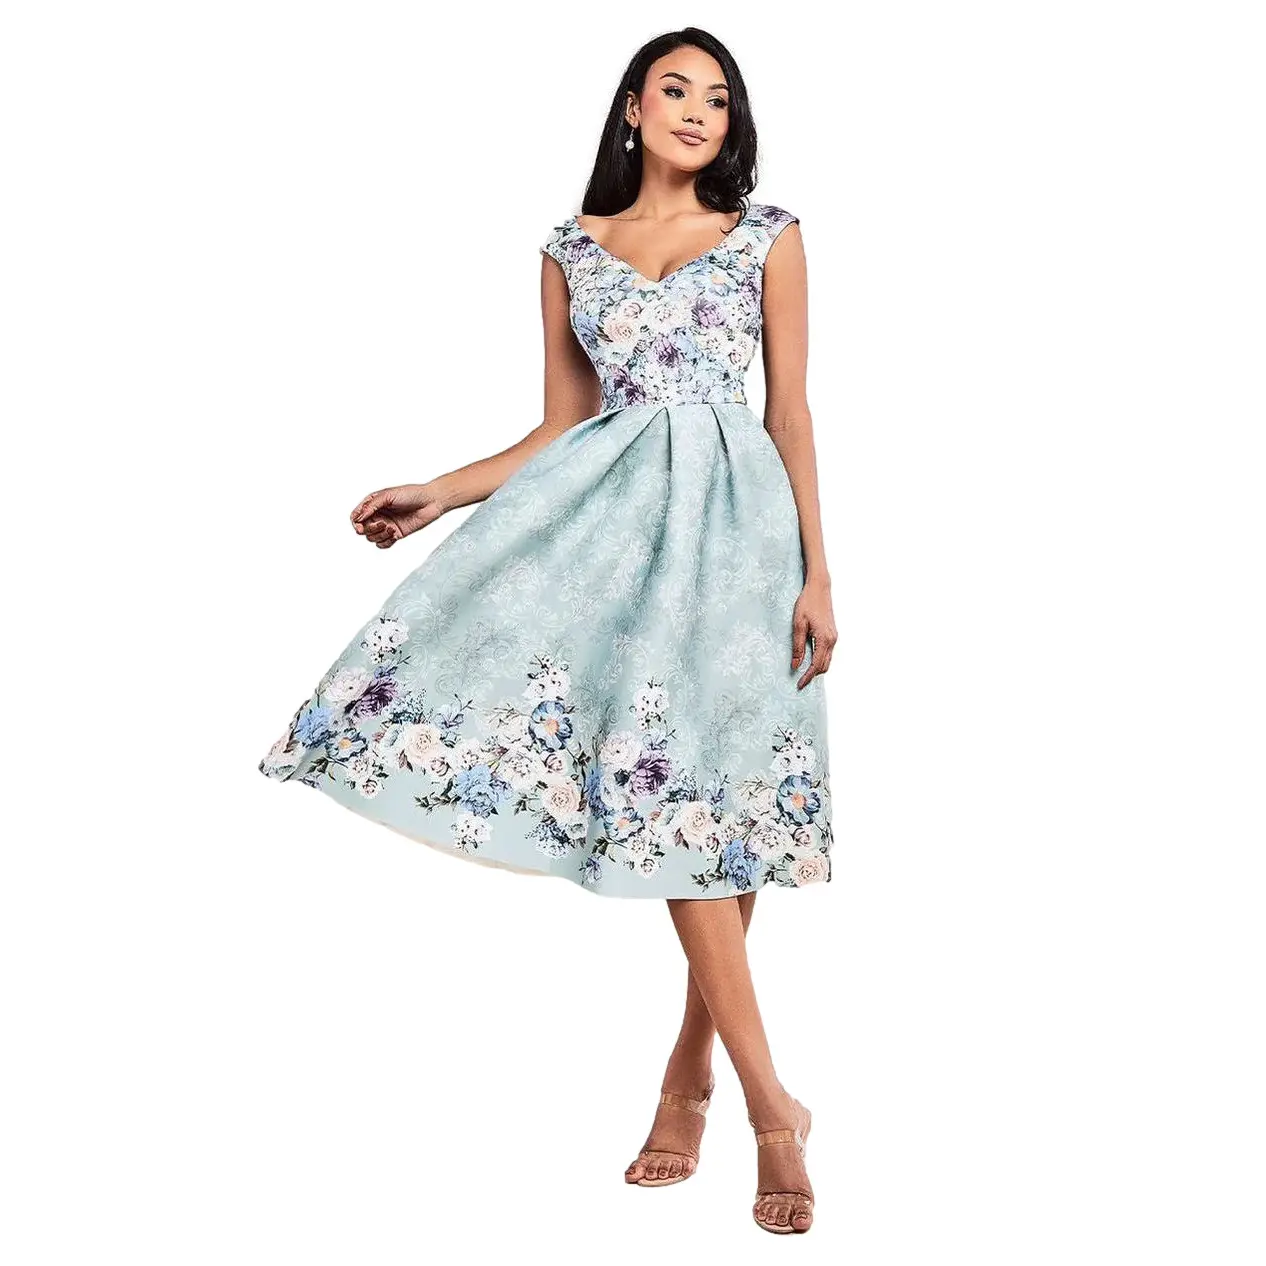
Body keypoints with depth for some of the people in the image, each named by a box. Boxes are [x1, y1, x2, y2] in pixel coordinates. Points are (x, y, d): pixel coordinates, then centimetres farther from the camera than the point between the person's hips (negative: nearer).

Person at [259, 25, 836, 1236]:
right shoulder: (572, 250, 14)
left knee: (708, 795, -4)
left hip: (730, 510, -1)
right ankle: (772, 1103, -3)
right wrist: (436, 494, 6)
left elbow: (792, 413, 5)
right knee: (667, 792, -8)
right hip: (613, 504, 1)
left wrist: (816, 573, -1)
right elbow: (560, 427, 15)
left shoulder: (768, 237, 9)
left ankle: (690, 1068, 10)